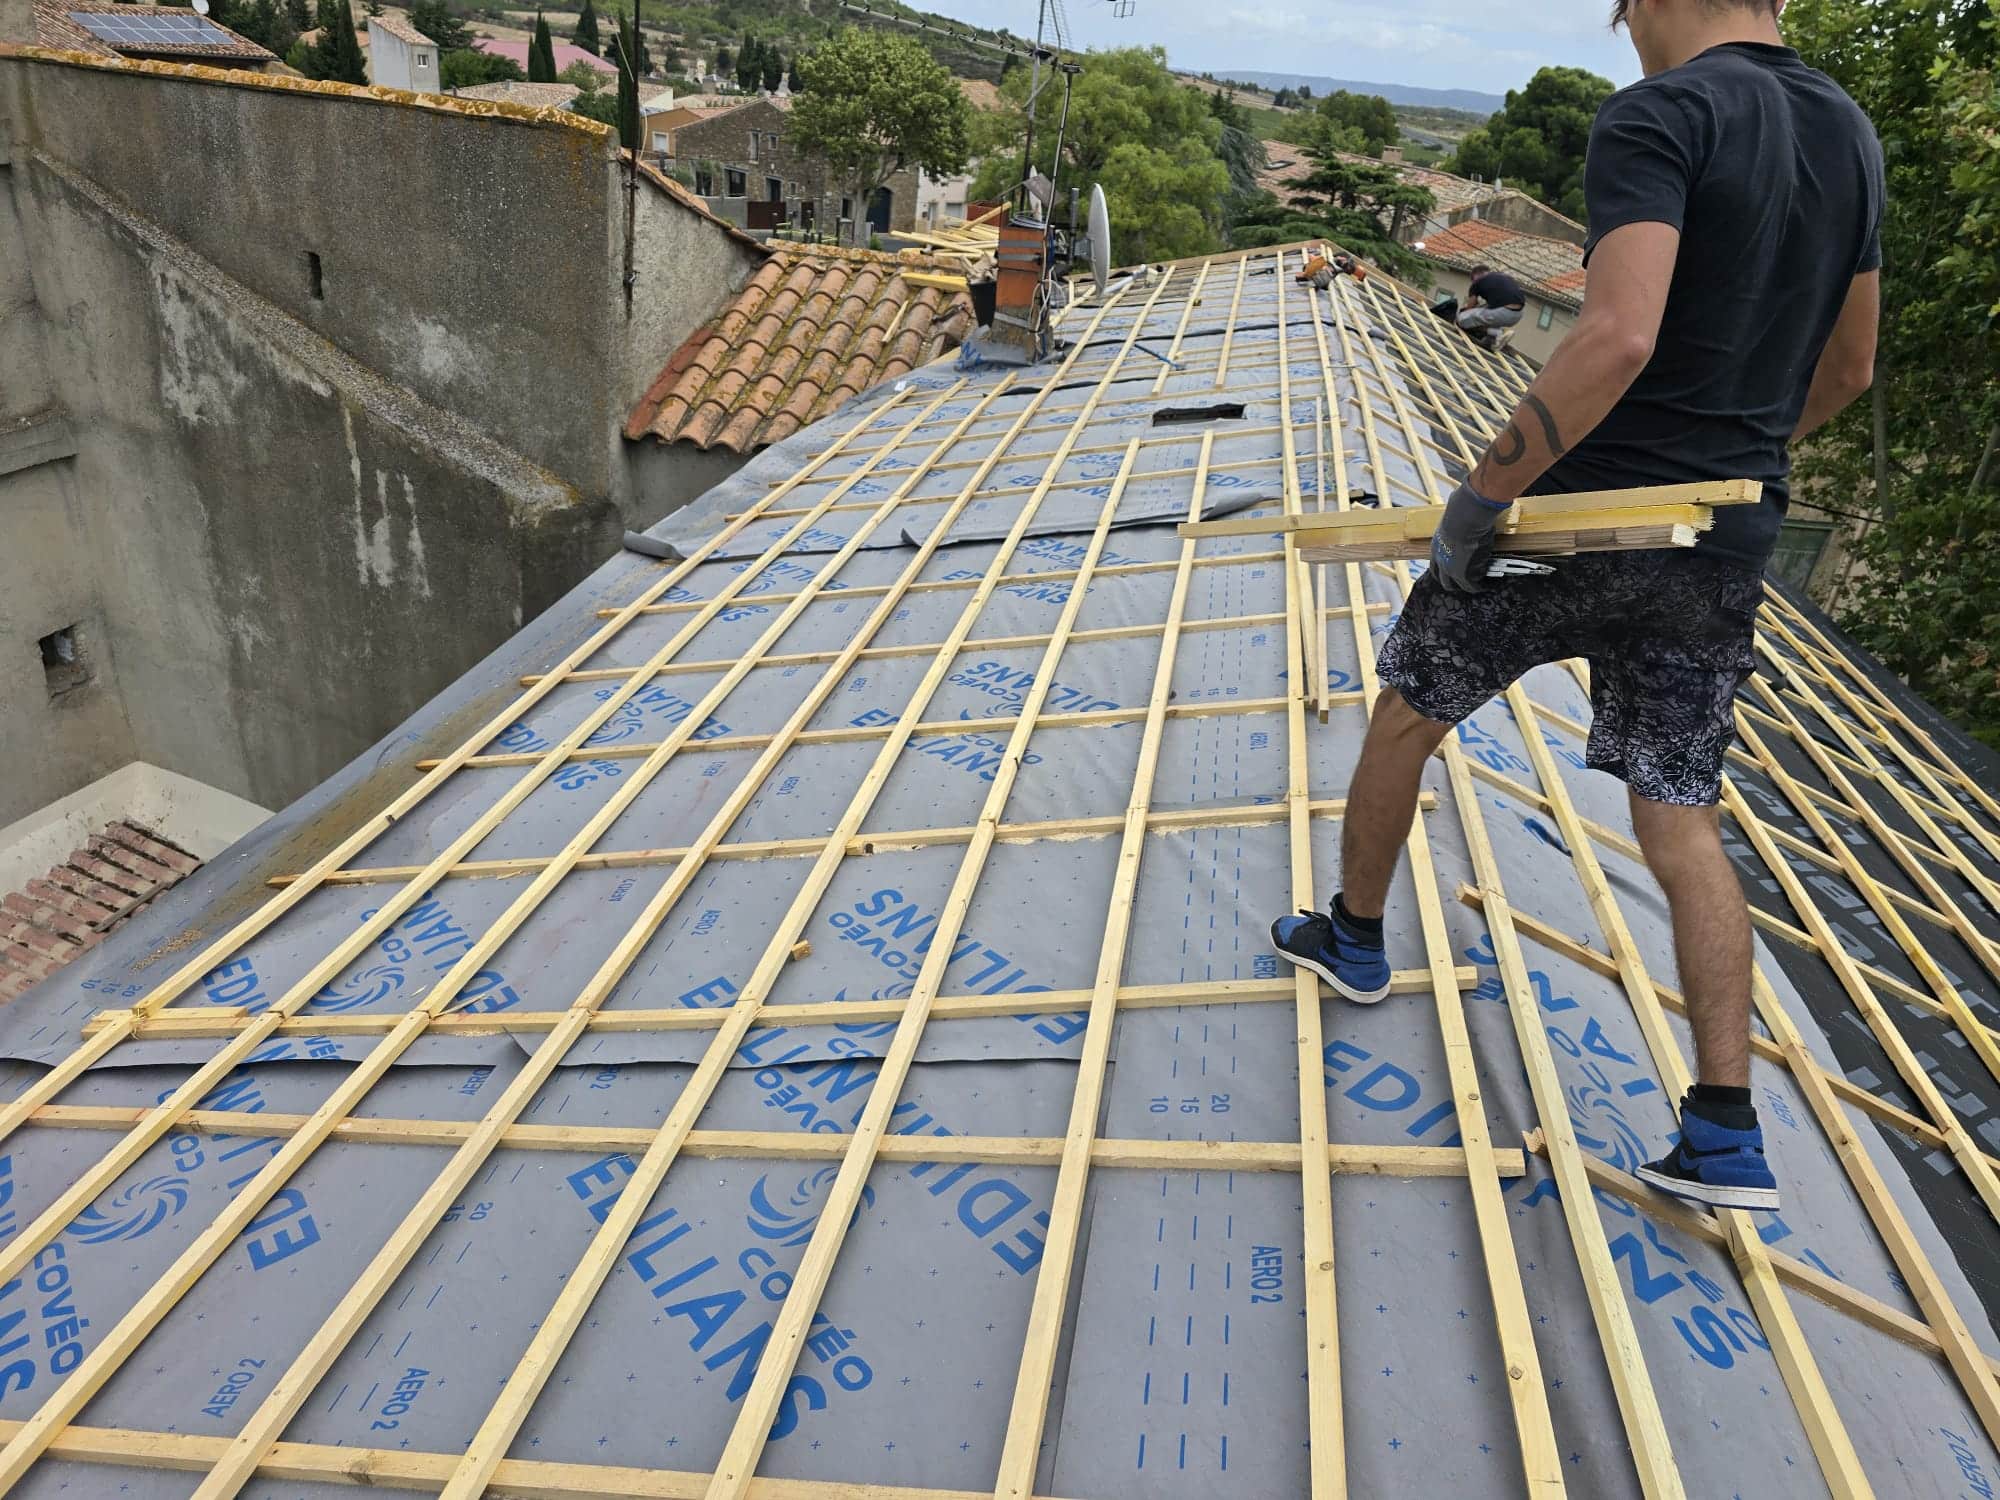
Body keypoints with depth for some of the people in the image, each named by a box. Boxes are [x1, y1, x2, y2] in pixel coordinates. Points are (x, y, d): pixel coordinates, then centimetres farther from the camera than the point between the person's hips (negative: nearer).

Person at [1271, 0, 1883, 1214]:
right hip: (1729, 547, 7)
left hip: (1586, 519, -6)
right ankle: (1728, 1135, 7)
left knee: (1408, 713, 17)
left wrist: (1487, 491, -19)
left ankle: (1354, 937, 35)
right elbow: (1849, 367, 20)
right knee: (1682, 821, 8)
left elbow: (1619, 339, -27)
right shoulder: (1853, 135, 12)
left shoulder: (1658, 116, -12)